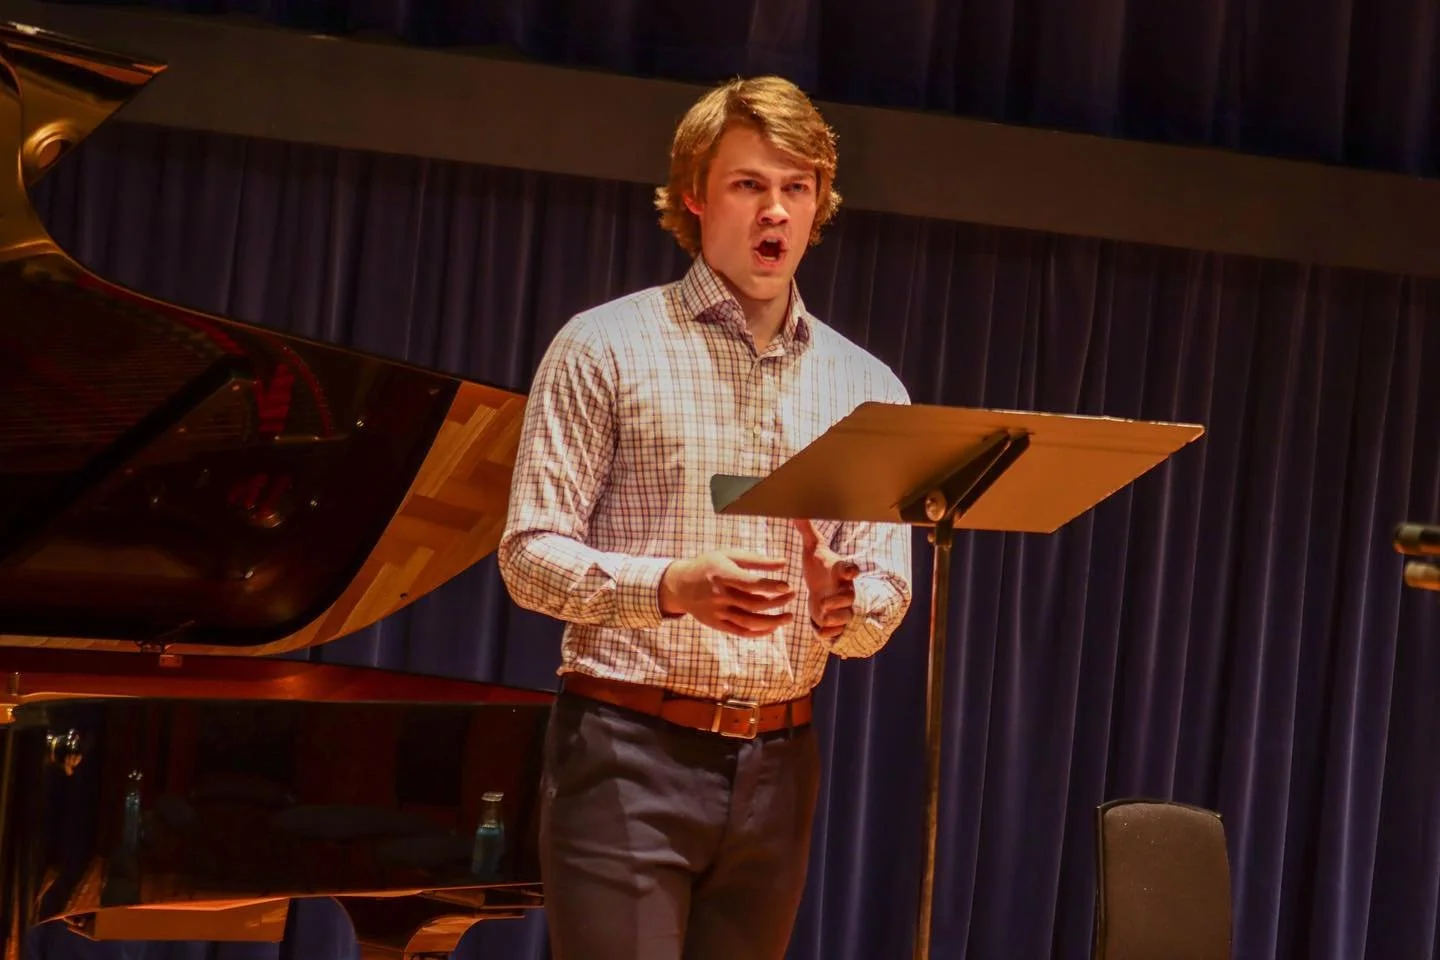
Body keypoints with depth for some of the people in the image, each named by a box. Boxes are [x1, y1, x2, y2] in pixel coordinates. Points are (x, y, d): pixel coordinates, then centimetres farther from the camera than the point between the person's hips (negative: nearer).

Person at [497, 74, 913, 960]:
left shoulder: (865, 388, 10)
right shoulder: (607, 347, -2)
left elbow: (886, 605, 7)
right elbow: (531, 556, -7)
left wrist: (840, 608, -17)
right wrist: (670, 587, -24)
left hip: (776, 765, 5)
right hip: (631, 751, -4)